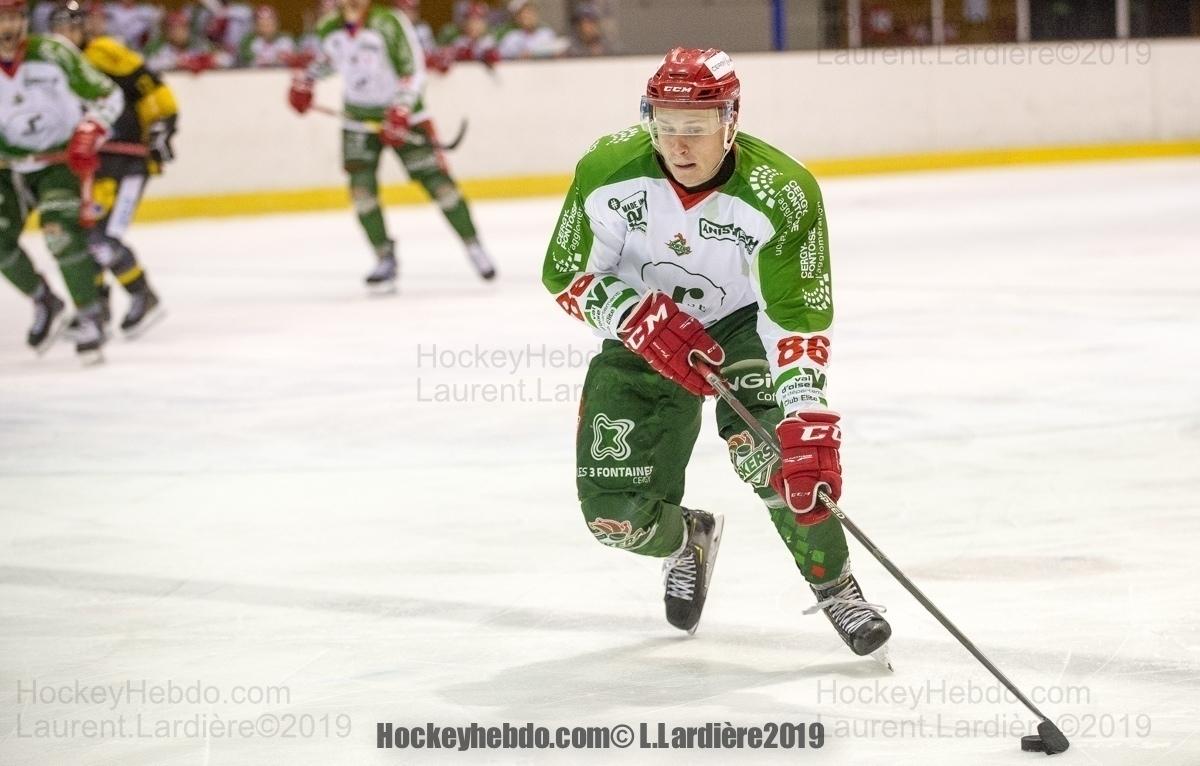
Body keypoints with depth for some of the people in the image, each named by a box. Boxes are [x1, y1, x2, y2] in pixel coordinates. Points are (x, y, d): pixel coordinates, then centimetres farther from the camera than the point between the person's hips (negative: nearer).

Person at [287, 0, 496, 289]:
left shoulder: (390, 24, -18)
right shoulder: (330, 30, -1)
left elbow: (414, 70, -20)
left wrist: (401, 111, -29)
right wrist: (304, 80, 15)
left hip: (402, 116, -4)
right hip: (359, 120, 4)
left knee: (437, 182, -5)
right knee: (361, 188, -11)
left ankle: (473, 247, 9)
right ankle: (385, 260, -1)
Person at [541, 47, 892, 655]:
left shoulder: (782, 194, -28)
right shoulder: (607, 172, -21)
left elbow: (799, 314, -32)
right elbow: (566, 275, -9)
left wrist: (806, 417, -45)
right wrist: (637, 317, -27)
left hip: (743, 325, -2)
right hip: (644, 339, 2)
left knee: (774, 449, -32)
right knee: (616, 514, -5)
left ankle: (834, 585, -11)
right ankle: (686, 541, 33)